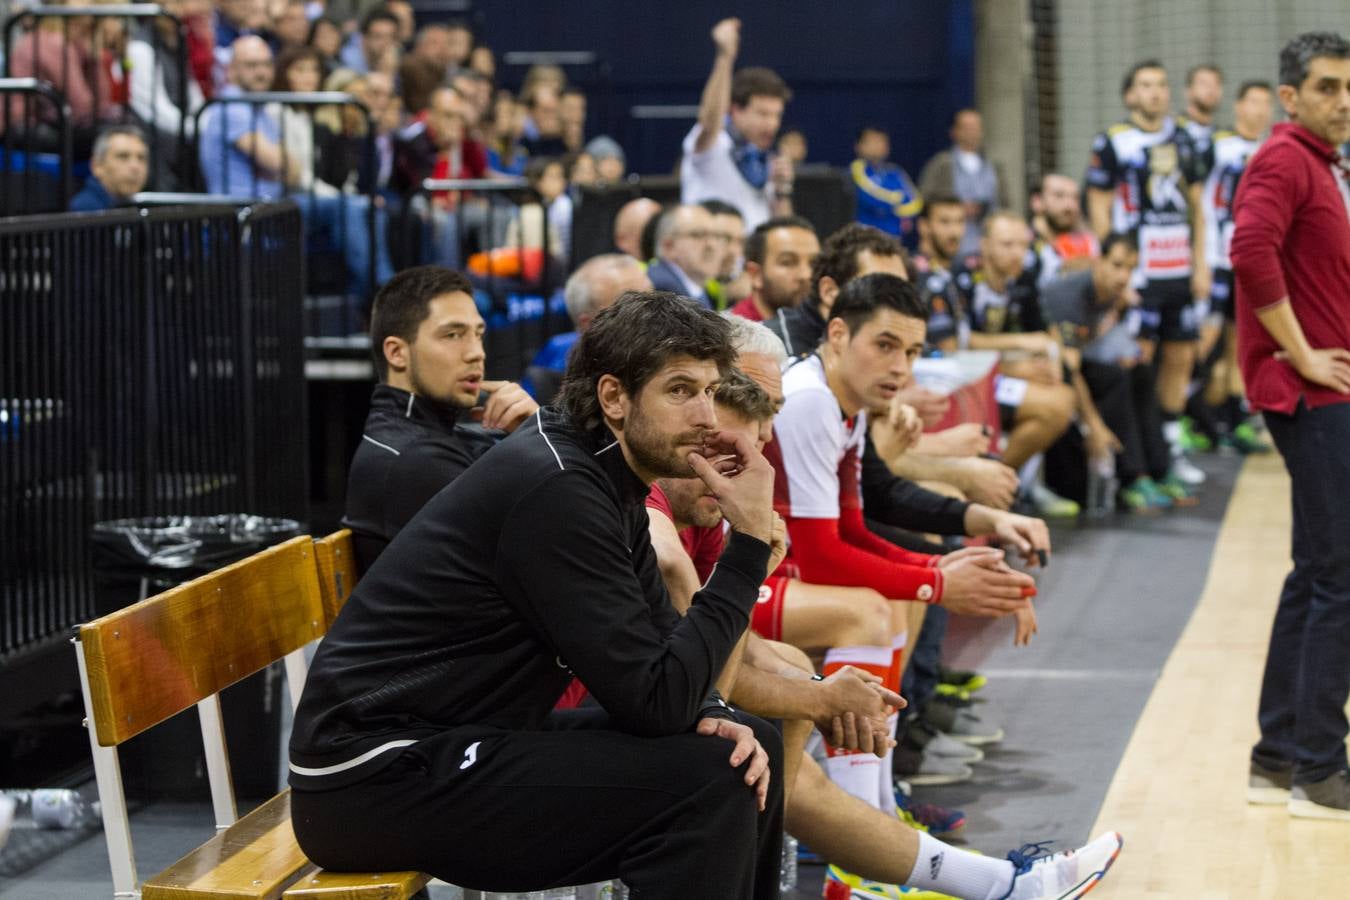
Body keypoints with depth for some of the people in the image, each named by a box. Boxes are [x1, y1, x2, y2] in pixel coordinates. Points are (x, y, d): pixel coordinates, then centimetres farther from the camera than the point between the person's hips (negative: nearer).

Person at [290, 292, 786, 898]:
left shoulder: (608, 473, 7)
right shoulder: (556, 488, -22)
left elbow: (658, 648, 12)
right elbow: (653, 699, -23)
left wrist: (710, 713, -9)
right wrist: (750, 542, -20)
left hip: (472, 738, 10)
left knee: (751, 748, 7)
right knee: (706, 784, -21)